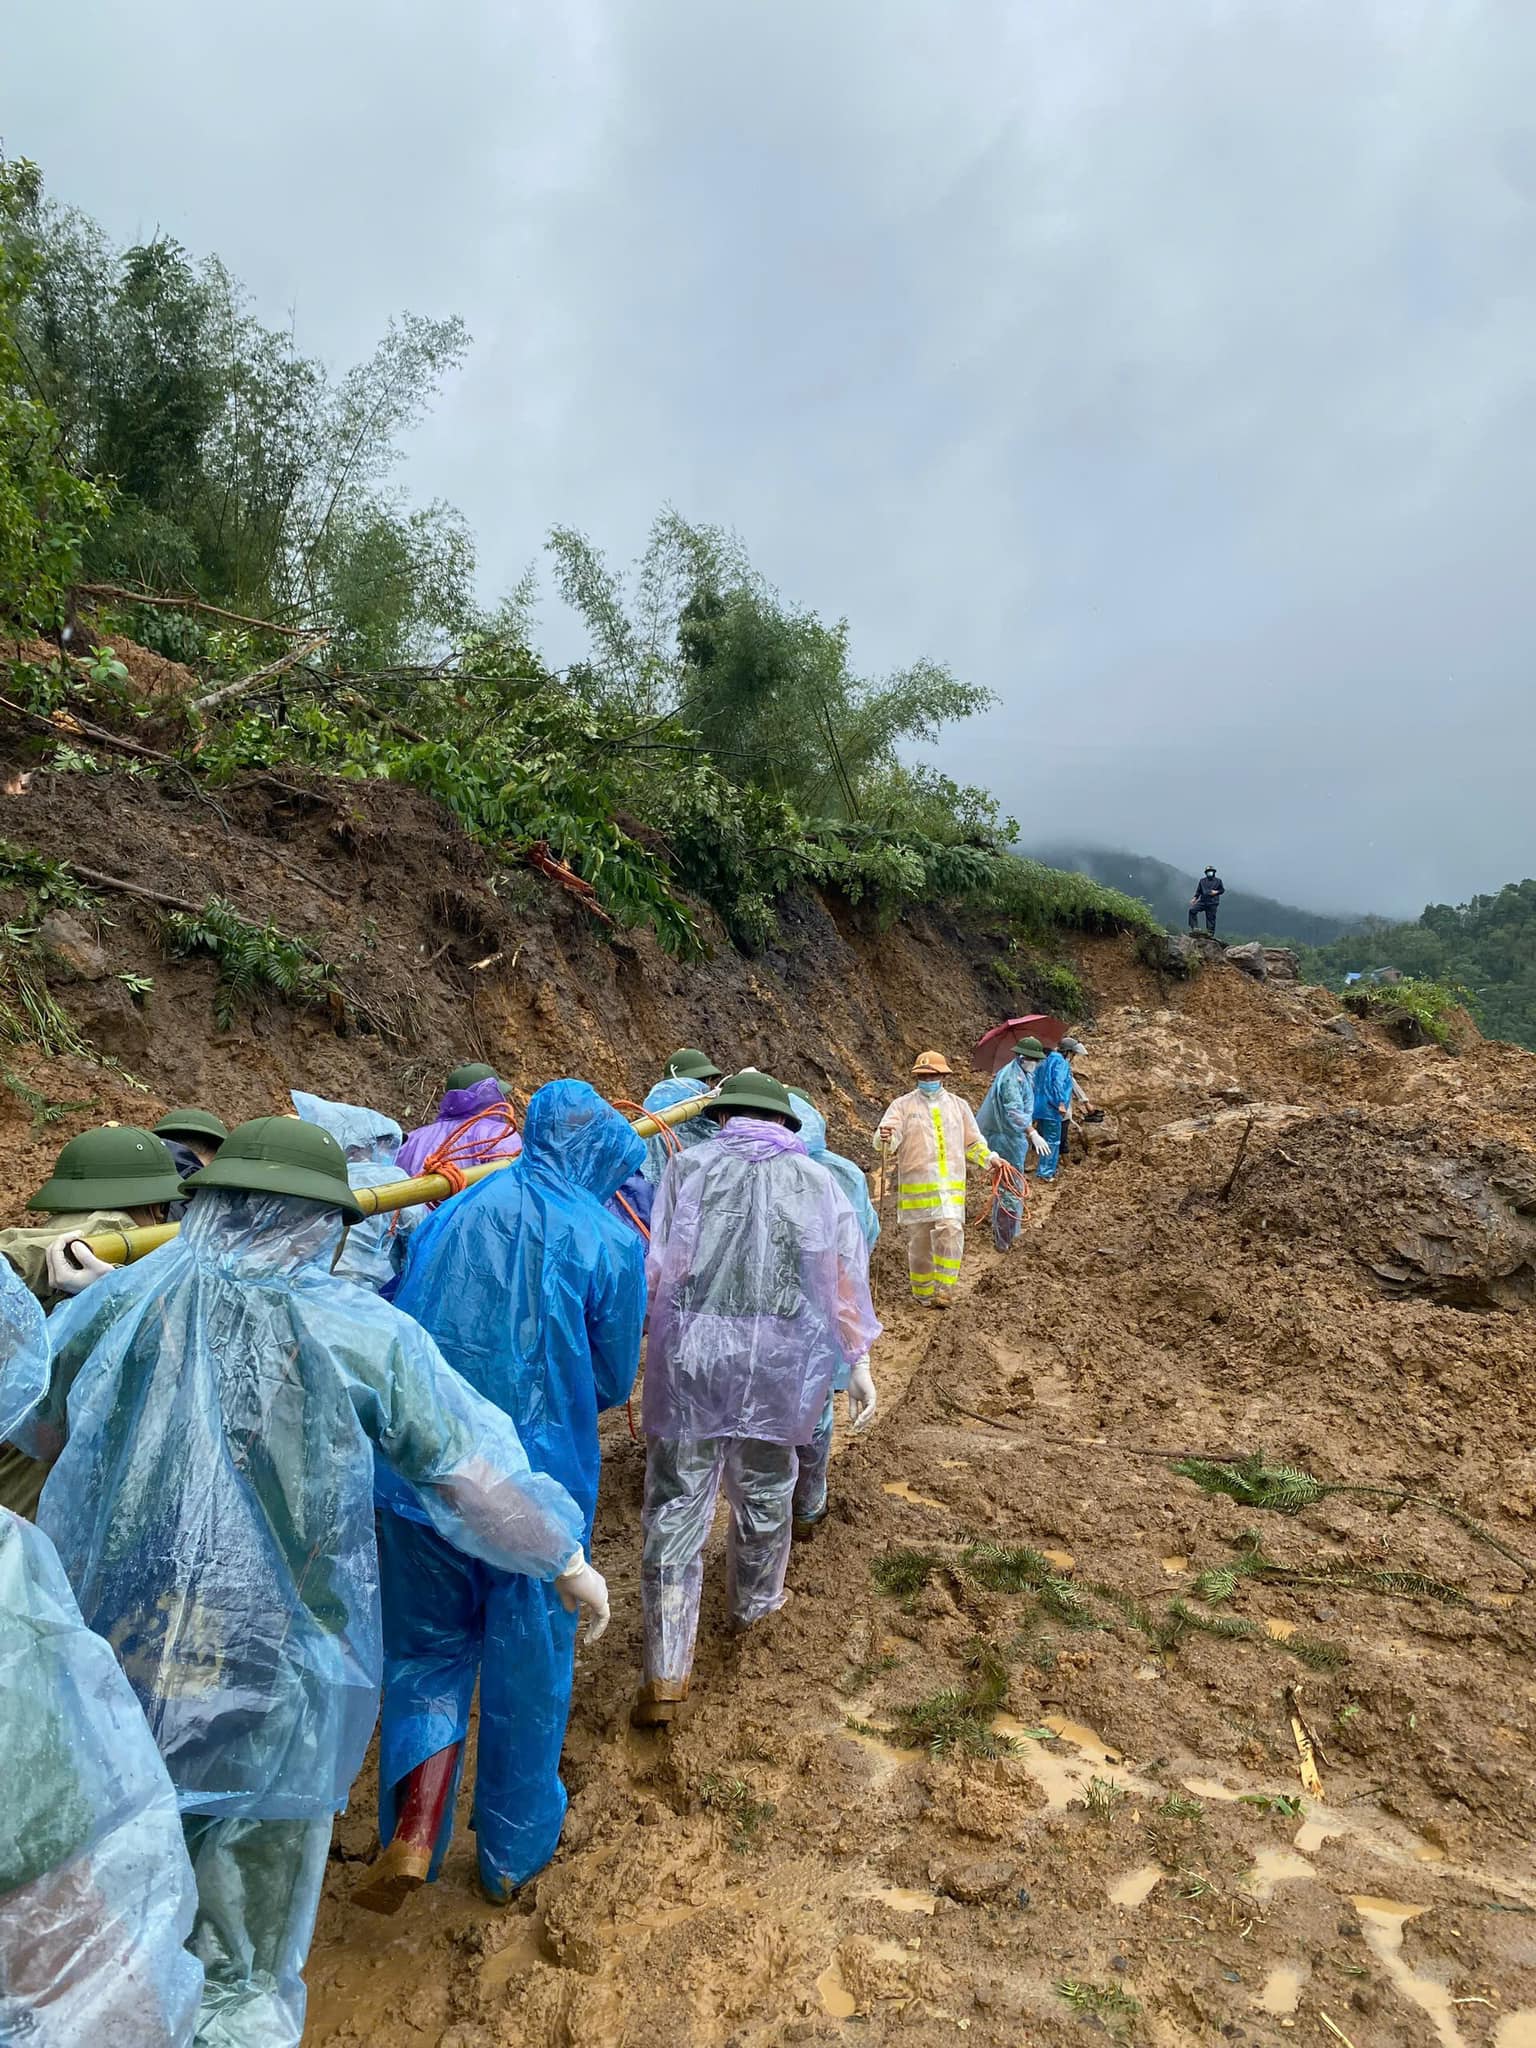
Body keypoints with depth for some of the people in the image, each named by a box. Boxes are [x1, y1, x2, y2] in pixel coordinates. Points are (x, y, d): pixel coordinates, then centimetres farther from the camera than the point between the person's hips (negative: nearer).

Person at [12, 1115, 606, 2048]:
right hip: (272, 1687, -3)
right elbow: (480, 1481, -11)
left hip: (97, 1671, 3)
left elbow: (40, 1429, 12)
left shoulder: (115, 1303, -7)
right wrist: (569, 1561, 5)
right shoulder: (363, 1331, -14)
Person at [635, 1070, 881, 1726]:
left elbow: (657, 1267, -4)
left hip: (689, 1351, -1)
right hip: (773, 1358, 1)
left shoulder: (688, 1166, 1)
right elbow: (843, 1278, 2)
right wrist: (856, 1358, 9)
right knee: (763, 1490, 23)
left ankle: (665, 1673, 7)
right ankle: (753, 1602, 44)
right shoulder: (812, 1178, 4)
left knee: (675, 1504, 6)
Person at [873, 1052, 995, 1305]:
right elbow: (886, 1141, -9)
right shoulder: (903, 1105, 4)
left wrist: (988, 1157, 3)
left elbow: (972, 1142, 21)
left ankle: (944, 1290, -9)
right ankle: (923, 1292, 22)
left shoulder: (958, 1105, 13)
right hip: (915, 1186, -1)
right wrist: (885, 1138, -33)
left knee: (950, 1231, -17)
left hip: (950, 1185, 1)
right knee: (919, 1239, 6)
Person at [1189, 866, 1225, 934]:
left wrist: (1216, 892, -10)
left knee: (1211, 918, -1)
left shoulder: (1218, 881, 7)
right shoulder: (1202, 881, 12)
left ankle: (1211, 934, 6)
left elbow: (1222, 890, 11)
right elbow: (1198, 891, 13)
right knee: (1192, 910, -18)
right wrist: (1194, 898, -1)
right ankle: (1193, 927, -13)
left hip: (1212, 903, -2)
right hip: (1202, 901, 2)